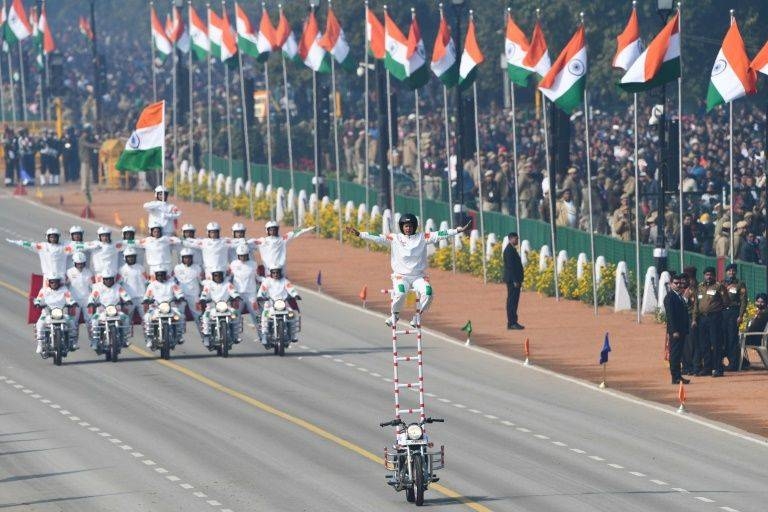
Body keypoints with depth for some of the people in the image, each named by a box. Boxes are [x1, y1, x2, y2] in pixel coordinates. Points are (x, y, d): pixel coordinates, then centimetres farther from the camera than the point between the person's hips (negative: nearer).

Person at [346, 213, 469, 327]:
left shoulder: (422, 237, 7)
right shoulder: (395, 238, 5)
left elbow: (438, 235, 0)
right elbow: (377, 238, 0)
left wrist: (457, 231, -9)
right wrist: (359, 234, -10)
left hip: (419, 276, 1)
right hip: (401, 275, -1)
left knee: (427, 292, -25)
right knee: (400, 293, -30)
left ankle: (418, 315, -1)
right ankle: (395, 314, 0)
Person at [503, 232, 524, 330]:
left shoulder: (512, 249, 18)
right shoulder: (509, 250, -14)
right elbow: (510, 266, -20)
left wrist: (518, 280, 21)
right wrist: (515, 280, -22)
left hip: (515, 280, 10)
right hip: (512, 280, -10)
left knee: (513, 301, 12)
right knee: (512, 301, -9)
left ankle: (512, 322, 15)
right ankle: (512, 323, -9)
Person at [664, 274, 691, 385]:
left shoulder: (680, 297, 18)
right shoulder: (669, 297, -9)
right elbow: (670, 315, -15)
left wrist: (686, 329, 14)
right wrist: (674, 331, -20)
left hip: (682, 330, 9)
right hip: (675, 331, -9)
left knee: (678, 355, 11)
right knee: (674, 354, -6)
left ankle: (678, 376, 14)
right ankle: (676, 377, -6)